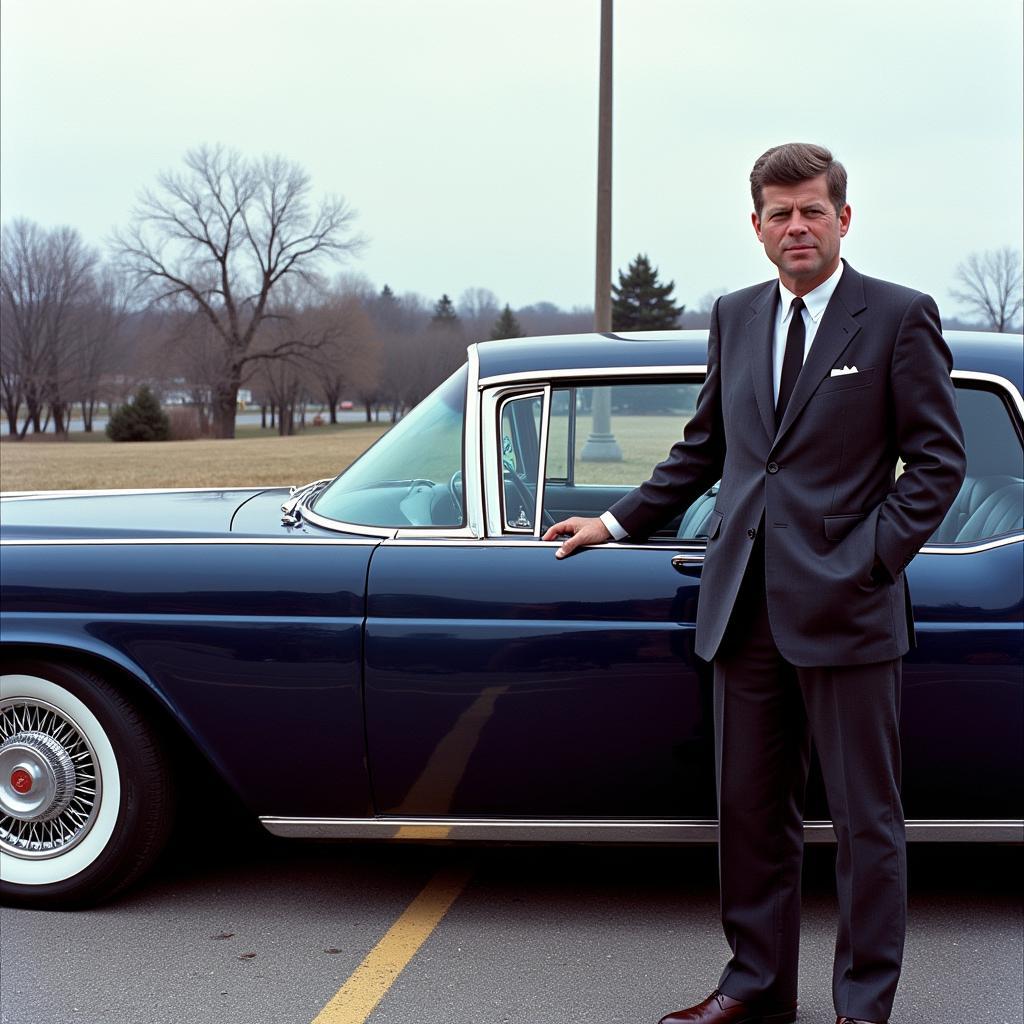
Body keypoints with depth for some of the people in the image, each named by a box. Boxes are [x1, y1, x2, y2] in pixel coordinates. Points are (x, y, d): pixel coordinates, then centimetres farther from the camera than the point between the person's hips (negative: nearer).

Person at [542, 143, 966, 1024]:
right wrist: (619, 522, 18)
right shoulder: (735, 317, 13)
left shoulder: (900, 318, -2)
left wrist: (873, 558, -12)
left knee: (866, 819, 4)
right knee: (751, 811, 13)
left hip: (845, 607, -5)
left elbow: (938, 459, -3)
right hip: (748, 607, 5)